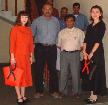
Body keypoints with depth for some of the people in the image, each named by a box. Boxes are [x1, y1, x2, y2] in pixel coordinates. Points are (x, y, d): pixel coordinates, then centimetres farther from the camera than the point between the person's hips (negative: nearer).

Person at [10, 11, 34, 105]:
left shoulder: (29, 30, 10)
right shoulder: (15, 29, -5)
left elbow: (31, 44, 12)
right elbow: (12, 43, -9)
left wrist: (31, 56, 9)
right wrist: (12, 57, -13)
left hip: (26, 56, 6)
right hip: (18, 55, -5)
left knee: (25, 75, 10)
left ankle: (23, 96, 21)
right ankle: (19, 97, 7)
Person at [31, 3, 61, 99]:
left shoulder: (56, 21, 10)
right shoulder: (37, 21, 4)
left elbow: (58, 33, 18)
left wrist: (57, 43, 10)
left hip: (52, 48, 1)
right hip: (40, 48, -1)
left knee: (53, 69, 3)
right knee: (39, 69, 2)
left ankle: (54, 91, 13)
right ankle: (39, 91, 12)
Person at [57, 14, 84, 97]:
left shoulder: (79, 32, 8)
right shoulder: (61, 32, 13)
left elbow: (82, 44, 7)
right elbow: (59, 45, 15)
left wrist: (77, 50, -5)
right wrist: (63, 50, 2)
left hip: (75, 54, -1)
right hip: (64, 54, 2)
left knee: (75, 73, 1)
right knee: (63, 73, 5)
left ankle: (76, 92, 12)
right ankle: (62, 91, 16)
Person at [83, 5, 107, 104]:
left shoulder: (102, 25, -5)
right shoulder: (90, 26, 15)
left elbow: (98, 40, -13)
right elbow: (86, 40, 10)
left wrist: (92, 53, -15)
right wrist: (84, 52, -2)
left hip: (97, 52, -7)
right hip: (89, 52, 7)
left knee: (96, 73, -2)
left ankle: (95, 96, 5)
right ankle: (92, 94, 18)